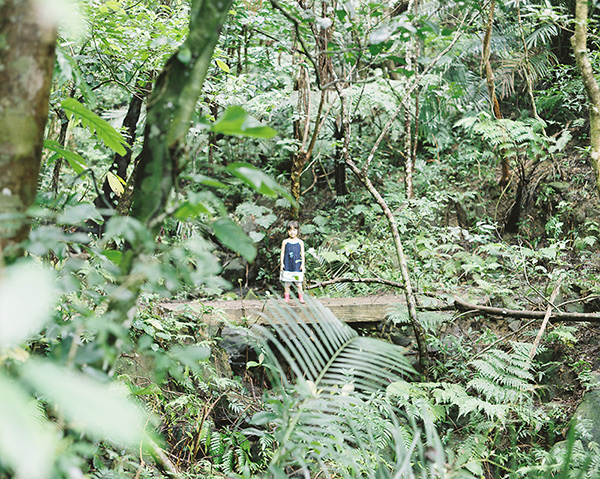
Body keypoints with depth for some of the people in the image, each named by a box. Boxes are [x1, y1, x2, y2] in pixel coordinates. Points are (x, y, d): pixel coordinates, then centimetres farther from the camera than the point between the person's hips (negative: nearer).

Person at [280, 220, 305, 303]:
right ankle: (287, 296, 17)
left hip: (297, 265, 0)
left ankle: (300, 296, 12)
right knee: (287, 282, 6)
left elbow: (302, 254, 4)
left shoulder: (300, 242, 1)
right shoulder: (285, 242, 1)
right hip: (287, 265, 0)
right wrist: (282, 263, 0)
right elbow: (282, 252, 4)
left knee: (298, 282, 3)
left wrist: (302, 264, -1)